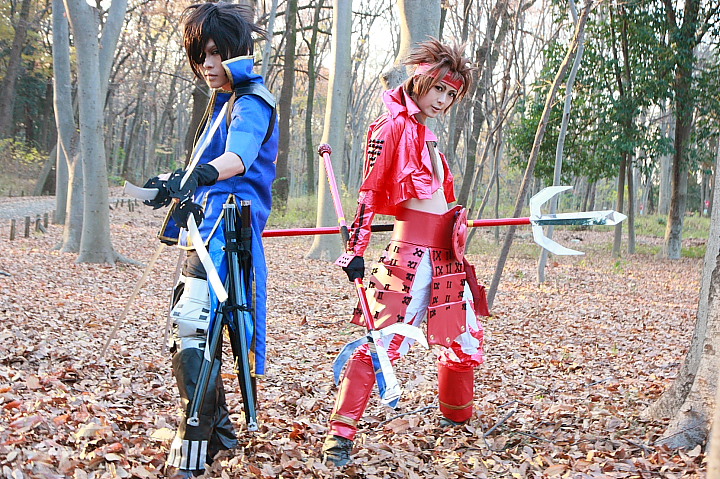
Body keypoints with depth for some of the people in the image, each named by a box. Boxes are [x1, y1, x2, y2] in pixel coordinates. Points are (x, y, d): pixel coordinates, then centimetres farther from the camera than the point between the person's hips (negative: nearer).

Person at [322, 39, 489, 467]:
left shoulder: (427, 133, 18)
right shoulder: (394, 126, -7)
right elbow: (370, 190, -12)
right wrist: (356, 249, -16)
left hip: (446, 255, 9)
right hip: (410, 252, -9)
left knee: (466, 342, 17)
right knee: (382, 343, -14)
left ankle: (457, 417, 39)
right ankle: (340, 436, -11)